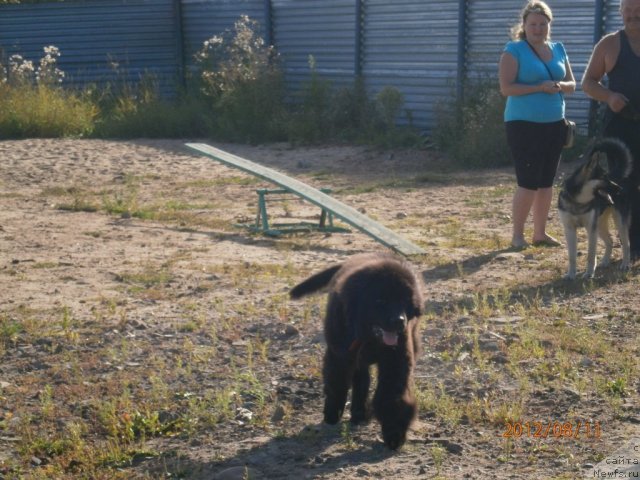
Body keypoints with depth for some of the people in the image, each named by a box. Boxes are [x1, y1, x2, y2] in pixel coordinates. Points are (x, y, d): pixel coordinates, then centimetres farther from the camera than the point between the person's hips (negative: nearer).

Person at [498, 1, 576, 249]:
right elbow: (506, 88, -14)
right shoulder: (514, 50, -7)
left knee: (547, 181, 9)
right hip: (524, 124, -6)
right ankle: (517, 234, 3)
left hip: (554, 124, 6)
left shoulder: (558, 49, 11)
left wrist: (560, 86, -9)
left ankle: (540, 233, 18)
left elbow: (571, 84, 14)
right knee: (528, 182, -8)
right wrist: (540, 87, -20)